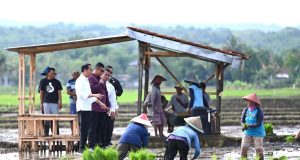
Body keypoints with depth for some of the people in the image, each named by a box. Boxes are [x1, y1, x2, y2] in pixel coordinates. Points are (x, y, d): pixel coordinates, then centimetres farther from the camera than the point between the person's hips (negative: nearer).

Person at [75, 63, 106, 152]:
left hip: (88, 107, 9)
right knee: (83, 128, -9)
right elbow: (81, 94, -21)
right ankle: (81, 148, -7)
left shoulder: (86, 81, 20)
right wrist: (94, 95, -24)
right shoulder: (80, 81, -9)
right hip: (82, 108, -9)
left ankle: (83, 146, 11)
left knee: (86, 128, 8)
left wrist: (99, 102, 22)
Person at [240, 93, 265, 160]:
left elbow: (259, 123, -18)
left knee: (259, 150, 0)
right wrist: (244, 125, -20)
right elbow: (242, 121, 3)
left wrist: (249, 126, -29)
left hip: (257, 133, -4)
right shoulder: (246, 110, 2)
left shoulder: (259, 111, -13)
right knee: (243, 148, -4)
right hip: (247, 133, 4)